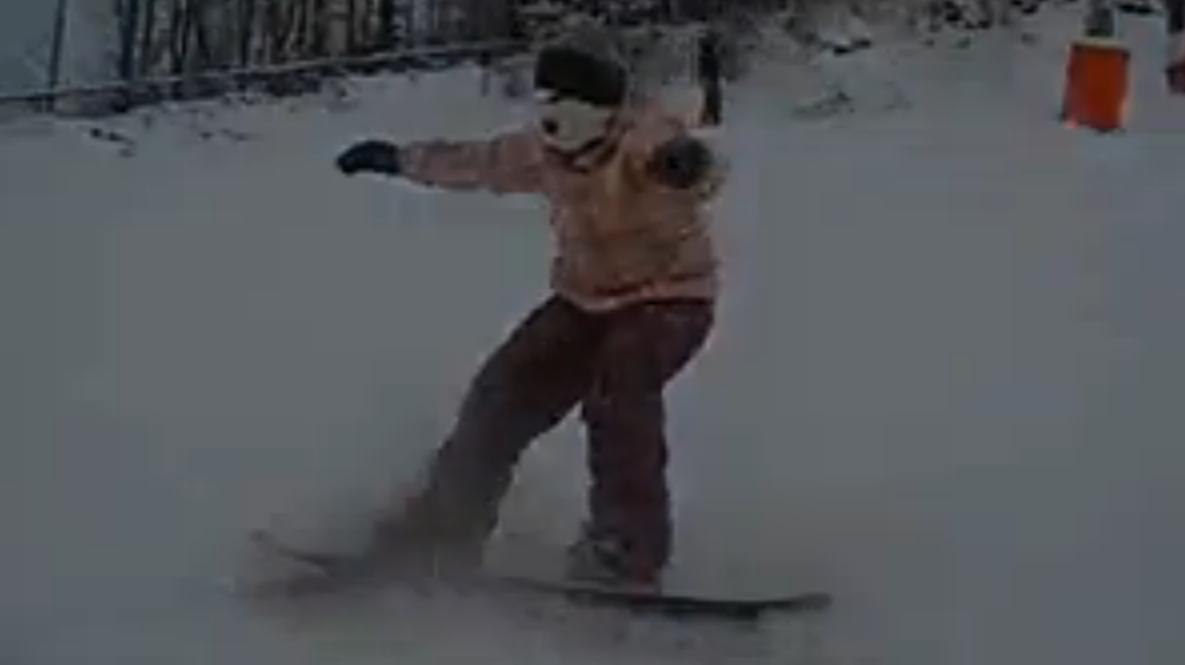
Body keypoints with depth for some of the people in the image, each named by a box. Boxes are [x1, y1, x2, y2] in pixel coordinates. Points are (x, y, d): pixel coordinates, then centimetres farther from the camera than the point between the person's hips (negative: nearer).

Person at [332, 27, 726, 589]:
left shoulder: (643, 137, -24)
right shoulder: (545, 151, -2)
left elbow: (702, 174, -45)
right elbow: (476, 161, 16)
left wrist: (685, 163, -70)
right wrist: (399, 159, 25)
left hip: (669, 298, -7)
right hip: (585, 300, 7)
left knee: (615, 390, -33)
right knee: (503, 394, -1)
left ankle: (627, 551, -27)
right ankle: (444, 527, 14)